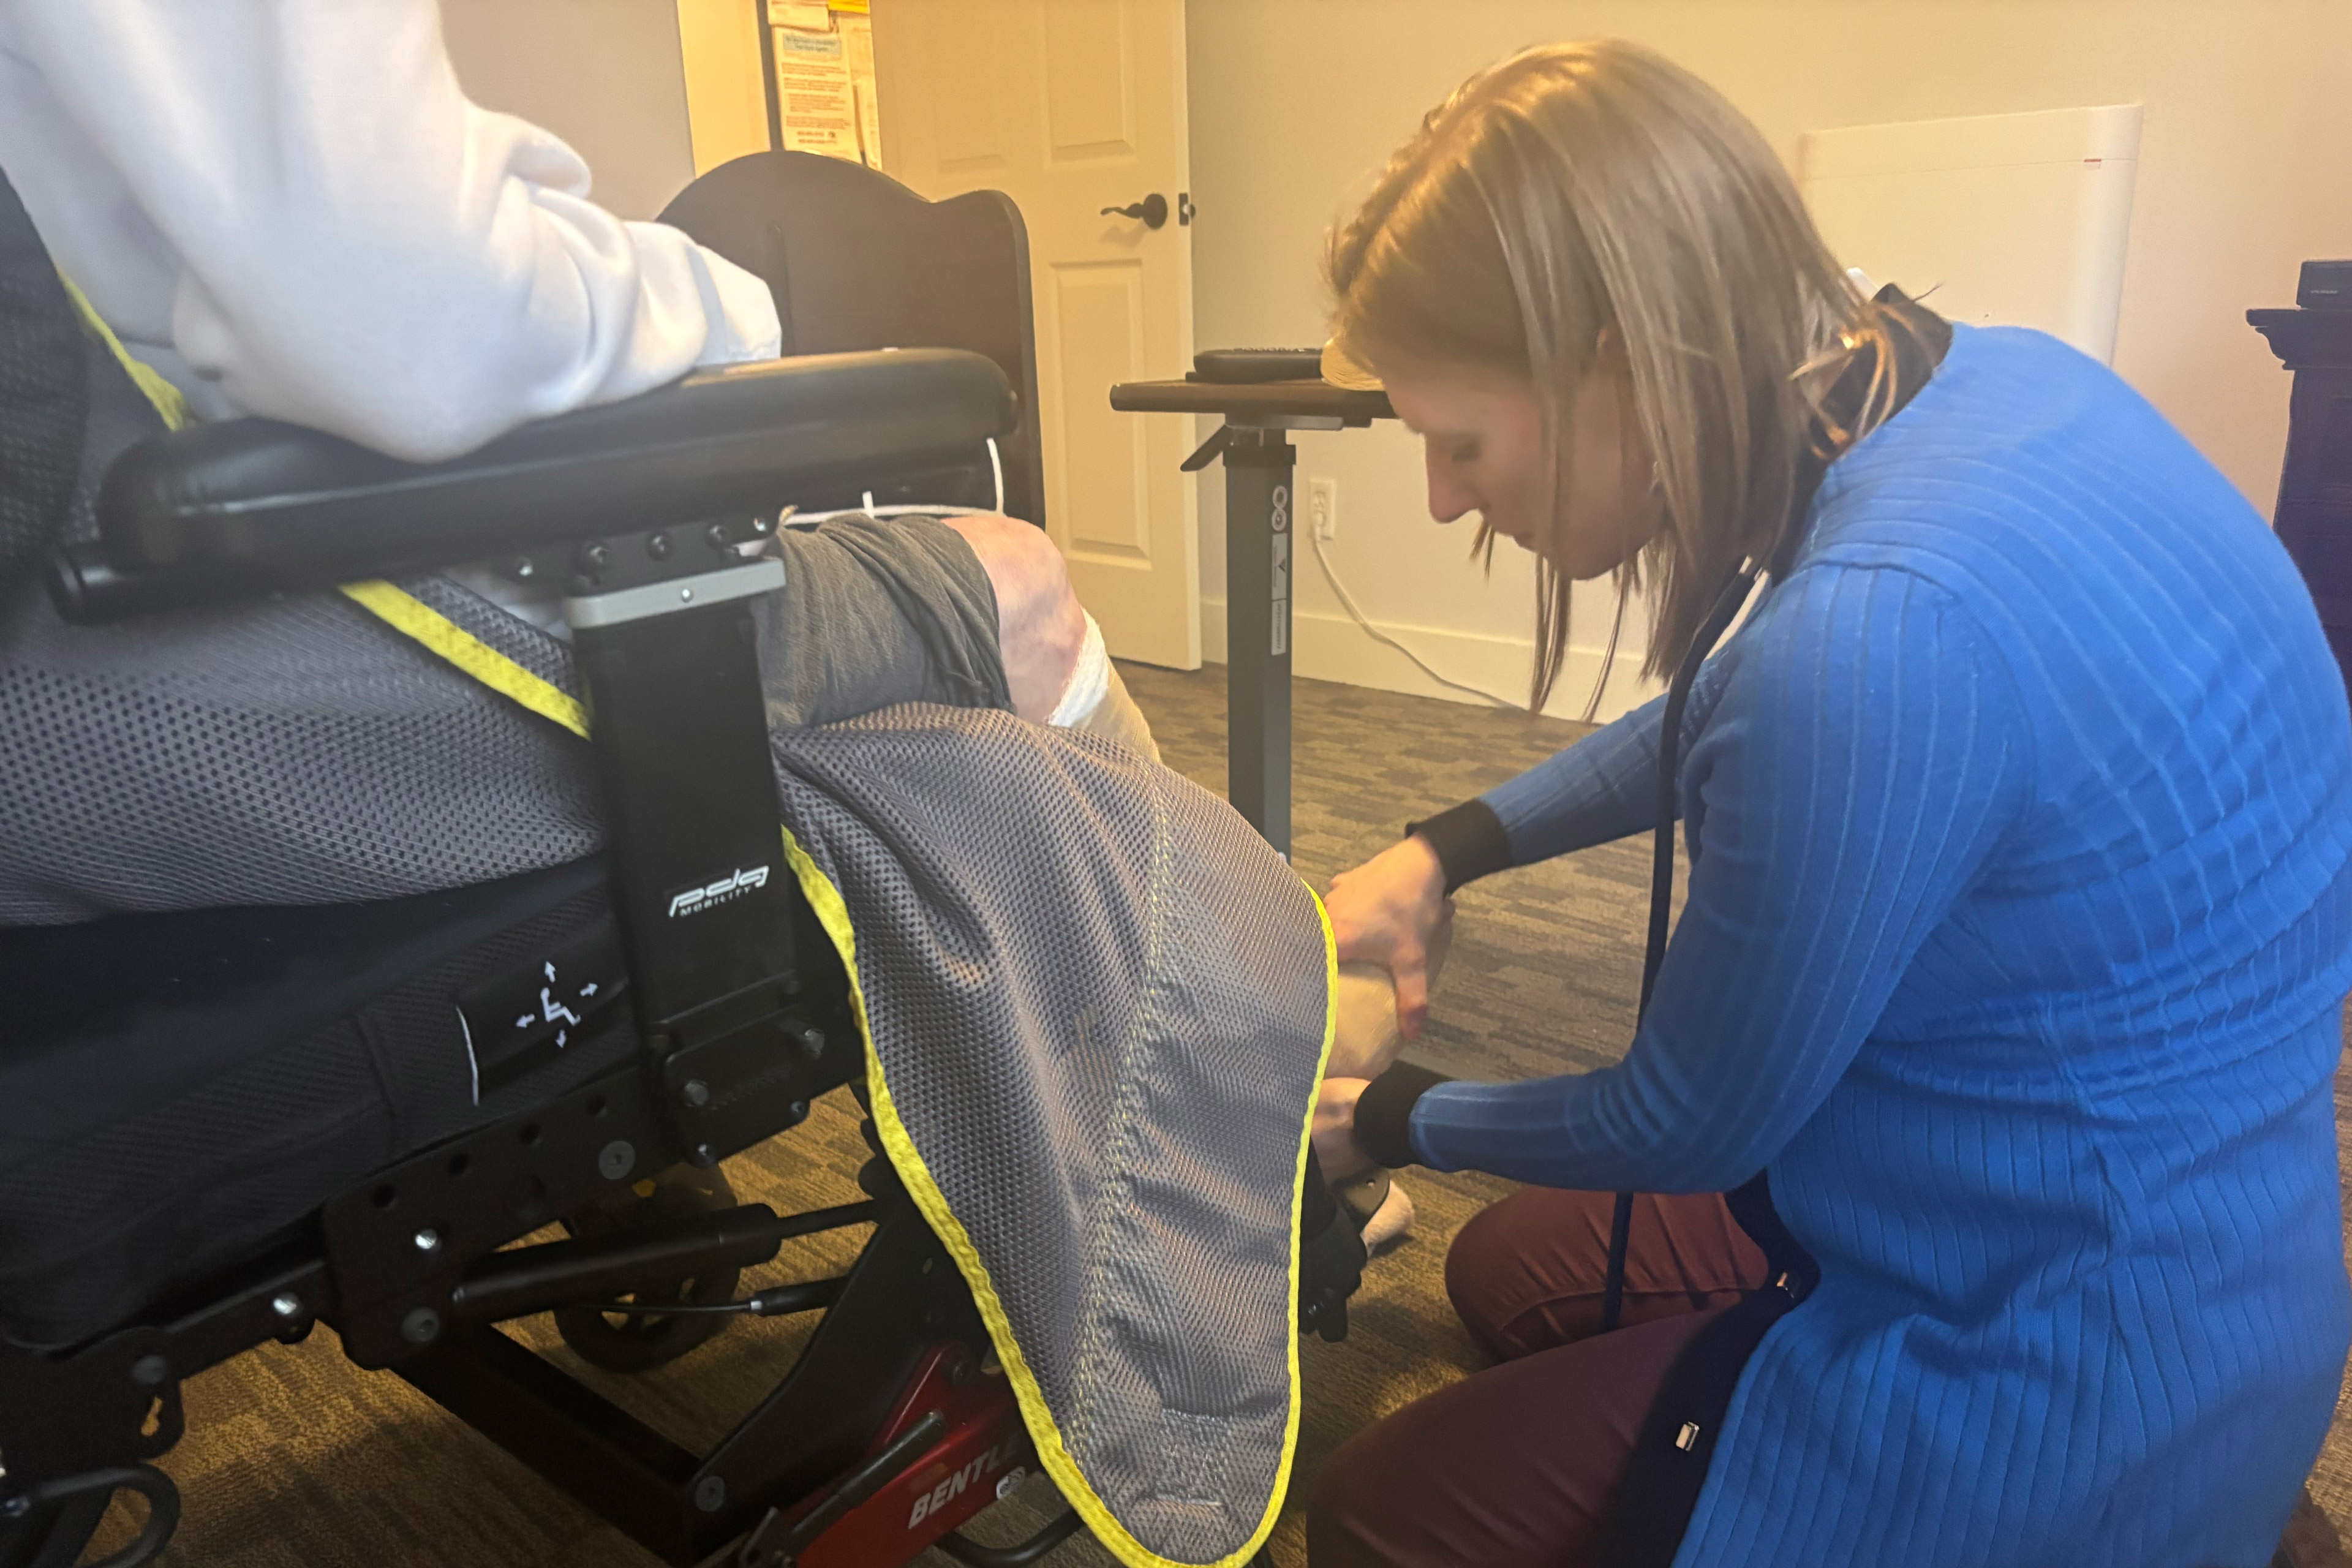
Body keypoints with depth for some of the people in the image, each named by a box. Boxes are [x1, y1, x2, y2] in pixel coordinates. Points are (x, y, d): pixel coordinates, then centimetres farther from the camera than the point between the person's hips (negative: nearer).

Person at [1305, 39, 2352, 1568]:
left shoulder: (1880, 632, -35)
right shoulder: (1984, 377, -7)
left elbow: (1683, 1130, -19)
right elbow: (1732, 719, 11)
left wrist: (1393, 1122, 0)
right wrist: (1444, 850, 4)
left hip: (2061, 1398, -9)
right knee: (1509, 1274, 25)